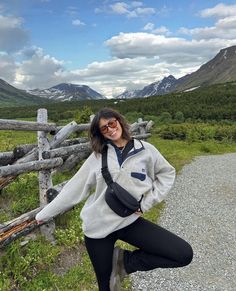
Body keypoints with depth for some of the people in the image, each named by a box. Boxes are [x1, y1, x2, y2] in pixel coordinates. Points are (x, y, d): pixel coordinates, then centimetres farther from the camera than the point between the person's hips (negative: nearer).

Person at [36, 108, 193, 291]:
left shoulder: (145, 150, -3)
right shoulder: (97, 156, -2)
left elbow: (167, 173, 9)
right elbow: (74, 189, 3)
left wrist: (147, 202, -1)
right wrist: (44, 214, 7)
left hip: (130, 221, 1)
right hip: (98, 226, 0)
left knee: (184, 254, -8)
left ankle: (125, 261, 6)